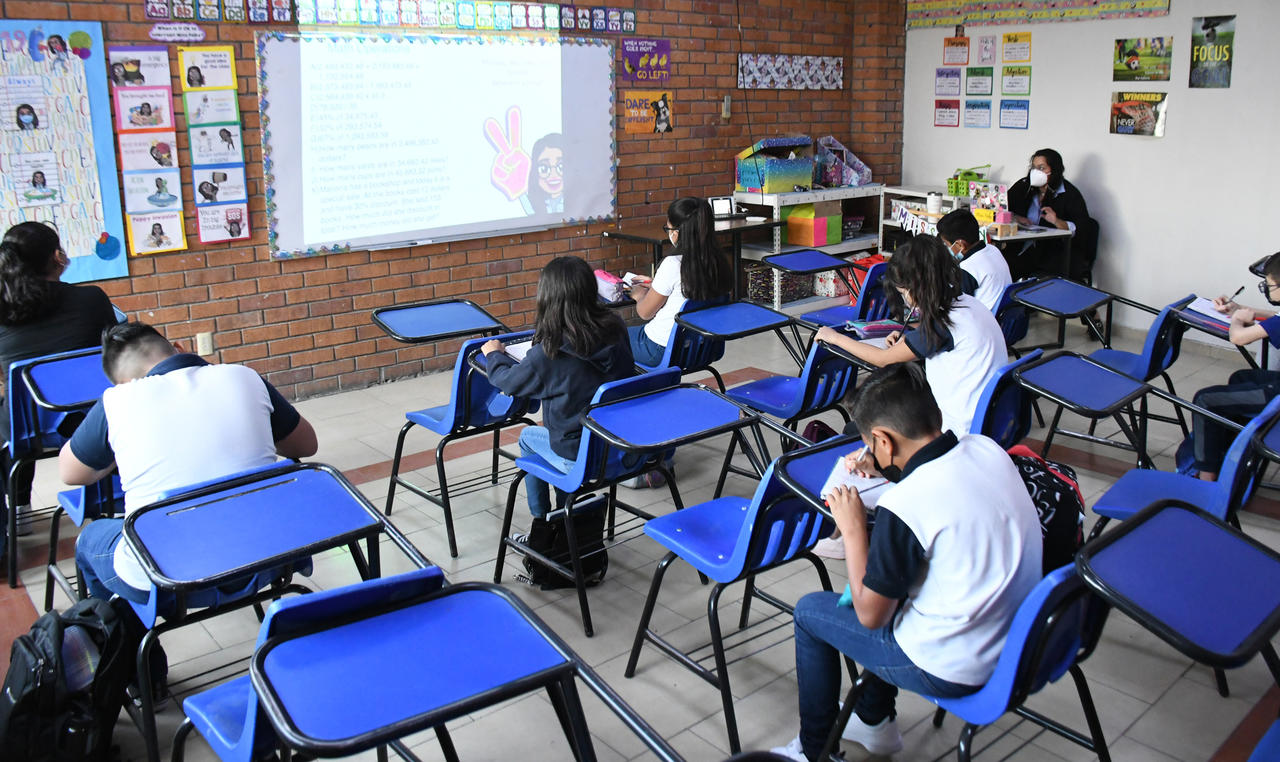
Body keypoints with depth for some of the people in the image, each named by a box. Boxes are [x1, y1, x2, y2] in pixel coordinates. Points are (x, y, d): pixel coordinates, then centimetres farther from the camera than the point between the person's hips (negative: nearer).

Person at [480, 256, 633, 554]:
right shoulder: (615, 331, -10)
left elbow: (508, 380, -5)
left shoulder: (549, 353, -23)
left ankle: (541, 526, 35)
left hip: (580, 458, -4)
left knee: (528, 437, 25)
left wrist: (494, 353, 17)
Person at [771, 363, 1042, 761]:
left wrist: (853, 530, -9)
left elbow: (870, 616, -16)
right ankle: (874, 722, 42)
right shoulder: (987, 449, -8)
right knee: (887, 573, 29)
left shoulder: (901, 507, -30)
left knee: (810, 610, 11)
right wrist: (888, 470, 6)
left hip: (954, 671, -8)